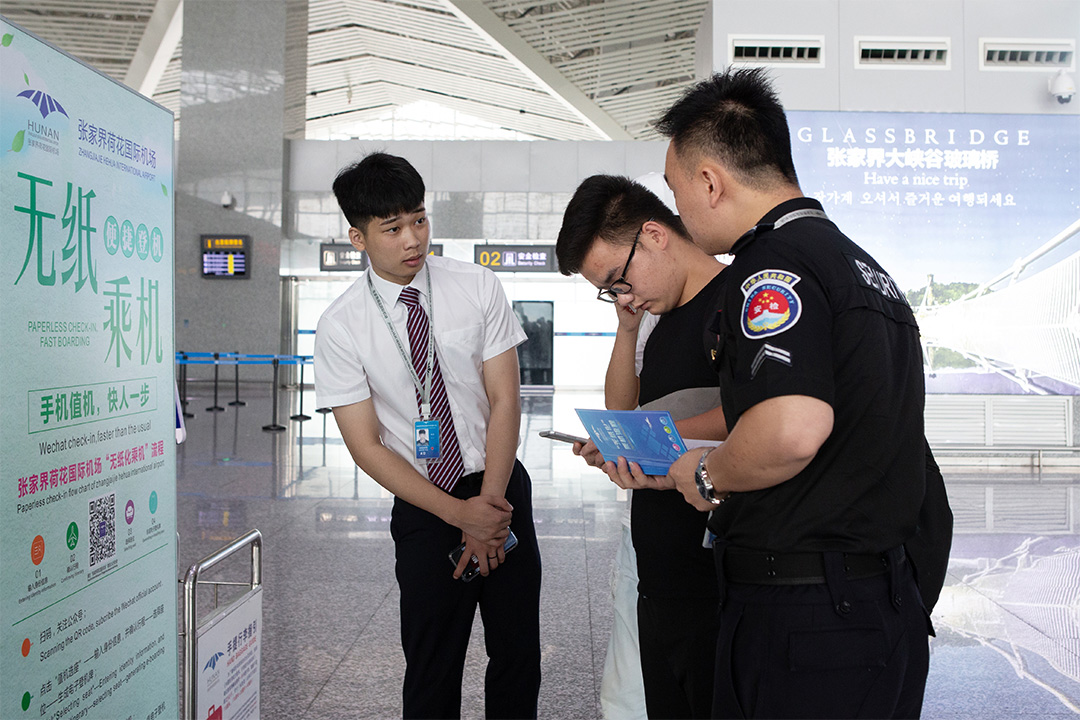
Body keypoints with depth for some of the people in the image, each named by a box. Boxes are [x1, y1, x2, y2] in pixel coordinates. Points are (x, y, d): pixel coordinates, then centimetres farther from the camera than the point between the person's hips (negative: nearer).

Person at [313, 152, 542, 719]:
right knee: (432, 670, 5)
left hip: (503, 489, 2)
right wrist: (461, 514, -15)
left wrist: (490, 504, -12)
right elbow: (367, 448, -9)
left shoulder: (477, 287, -5)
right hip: (423, 506, -1)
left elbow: (505, 400, -5)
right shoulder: (340, 326, -9)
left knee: (518, 653, 7)